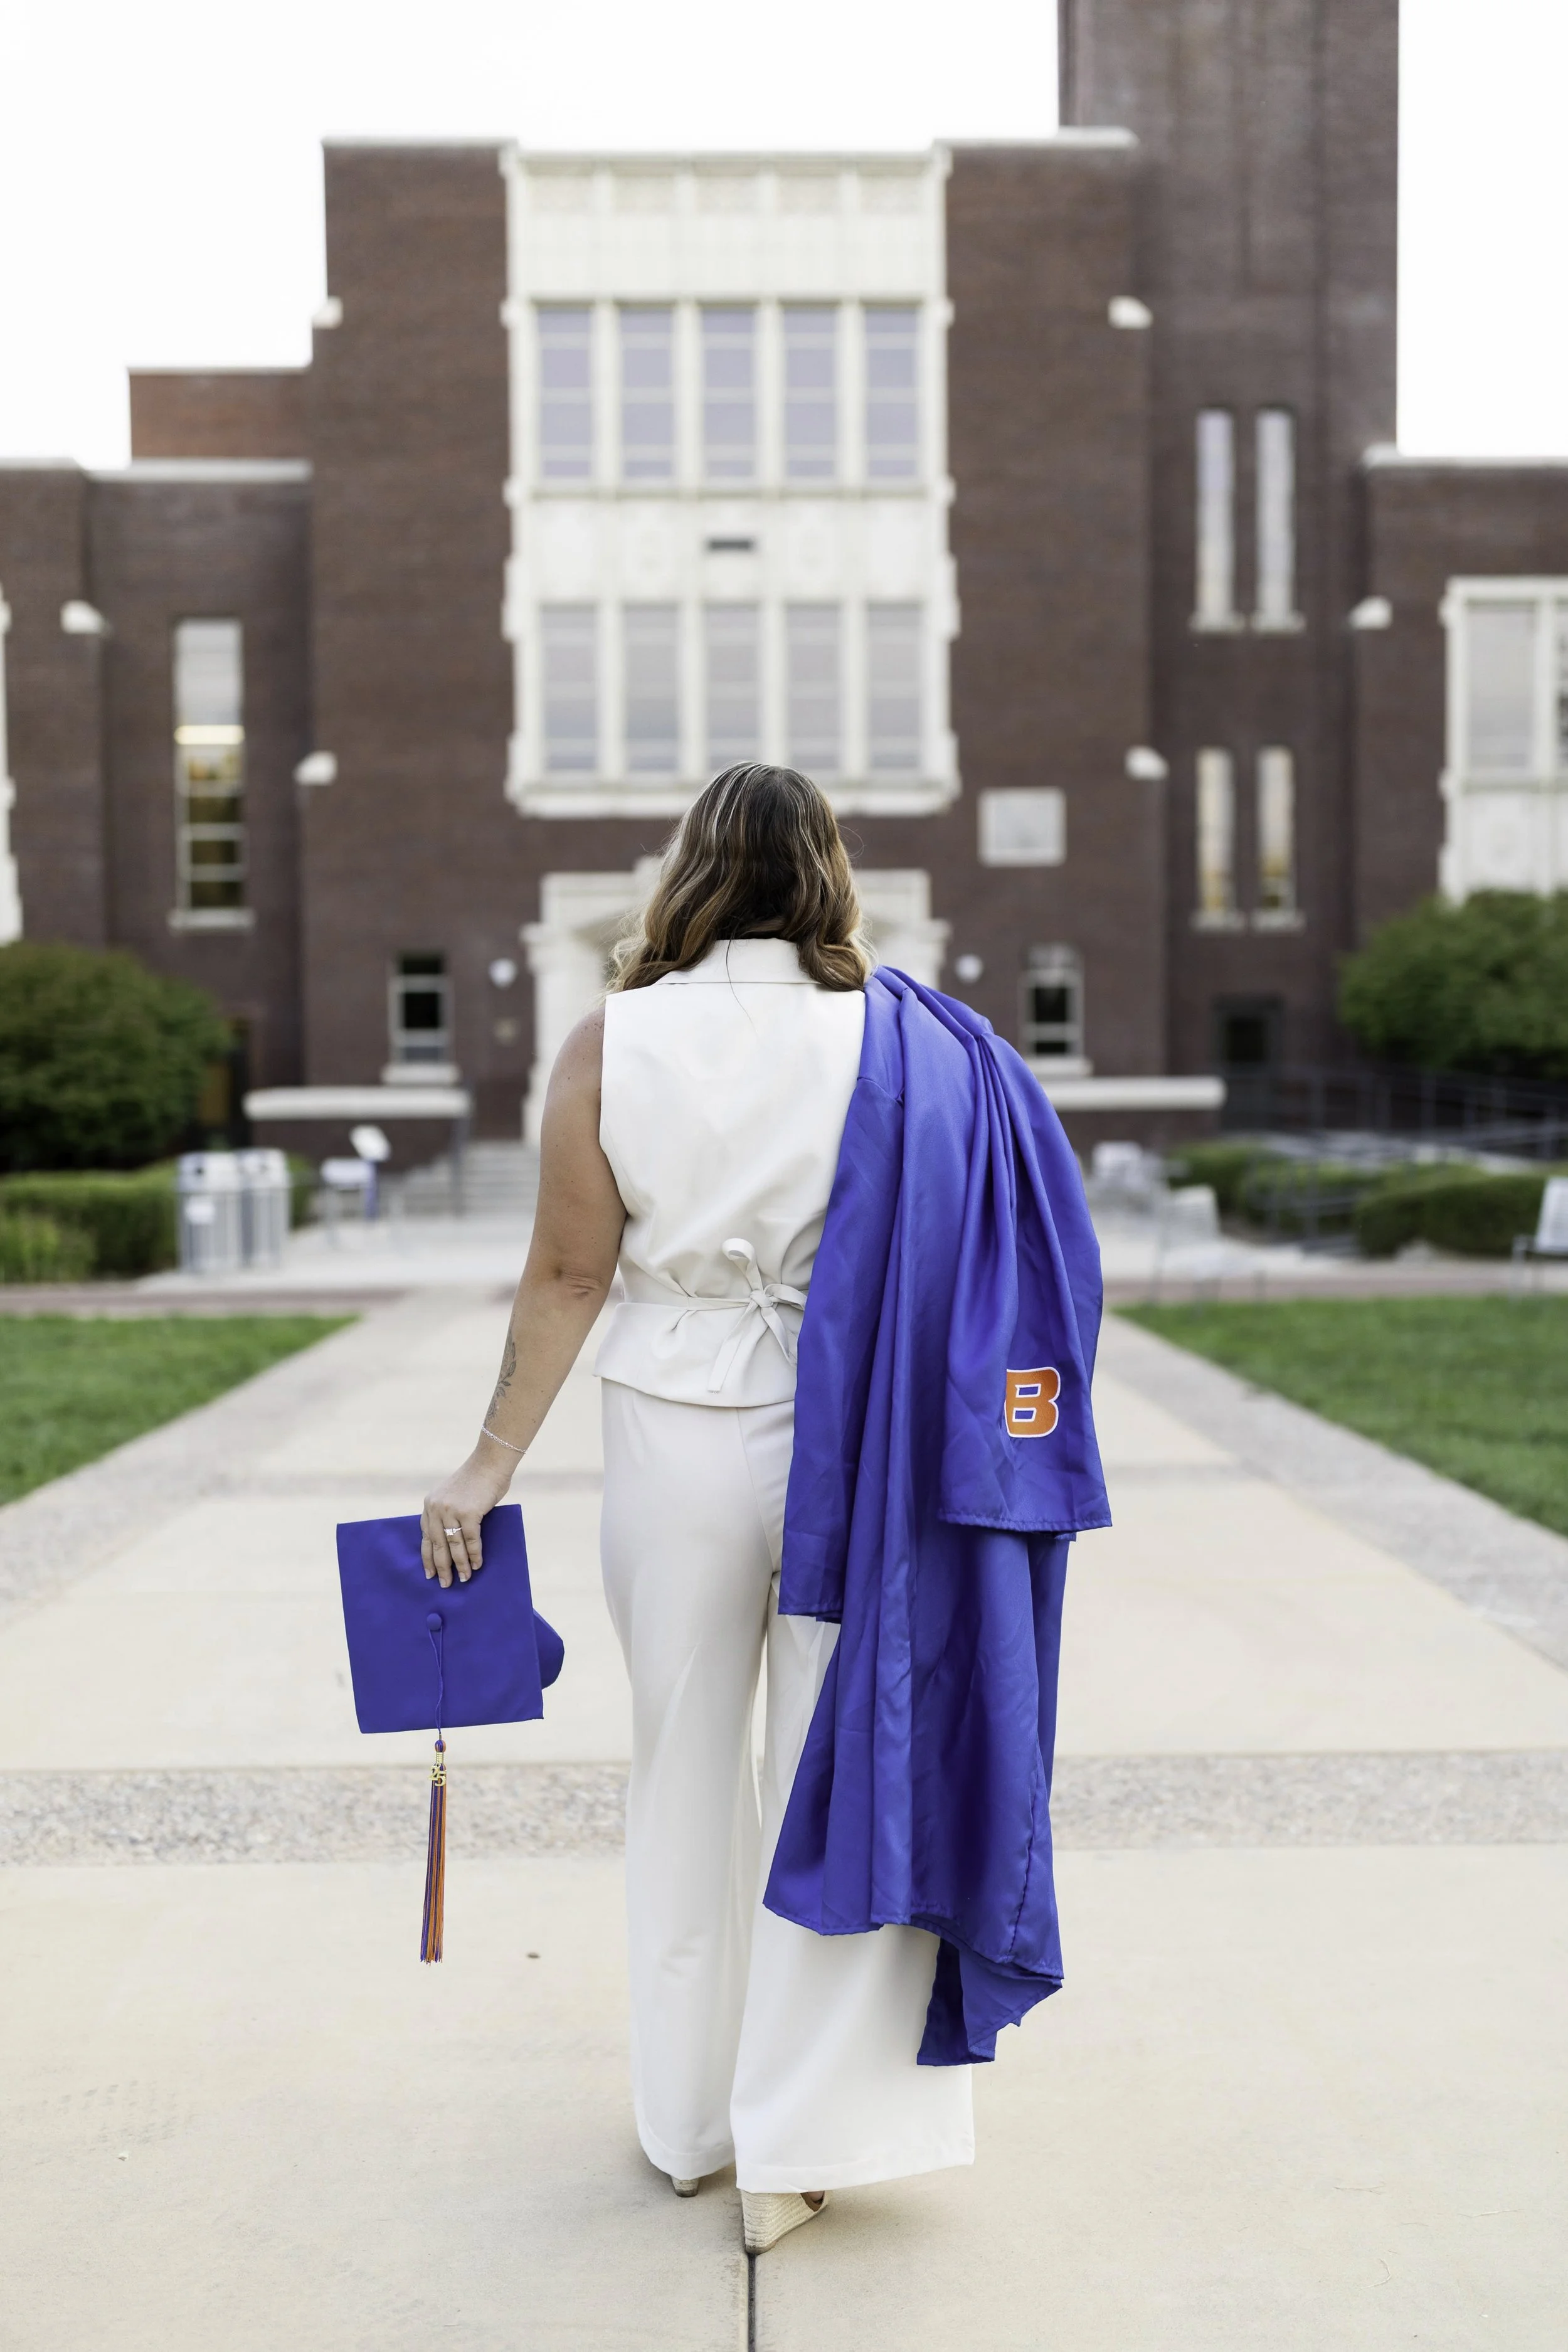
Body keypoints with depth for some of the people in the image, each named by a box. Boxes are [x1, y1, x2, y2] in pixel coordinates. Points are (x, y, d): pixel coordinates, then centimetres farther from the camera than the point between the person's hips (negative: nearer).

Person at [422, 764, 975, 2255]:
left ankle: (688, 2119, 32)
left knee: (684, 1771, 17)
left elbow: (567, 1274, -5)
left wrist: (492, 1463, 3)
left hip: (673, 1433, 1)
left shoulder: (612, 1040, -5)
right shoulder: (886, 1040, -6)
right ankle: (793, 2142, 16)